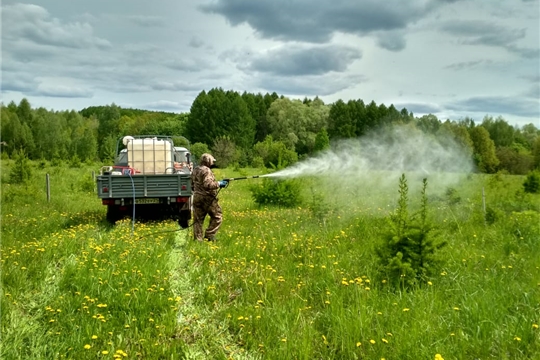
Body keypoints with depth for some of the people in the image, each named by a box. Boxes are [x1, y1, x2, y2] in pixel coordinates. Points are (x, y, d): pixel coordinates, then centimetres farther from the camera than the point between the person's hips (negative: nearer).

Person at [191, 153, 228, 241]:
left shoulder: (195, 170, 14)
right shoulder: (206, 170, -13)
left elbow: (192, 184, 21)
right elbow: (208, 185, -24)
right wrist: (219, 184, -14)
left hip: (197, 197, 8)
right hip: (207, 198, -8)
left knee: (198, 219, 8)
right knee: (217, 217, 4)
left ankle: (197, 239, 8)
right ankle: (209, 235, 0)